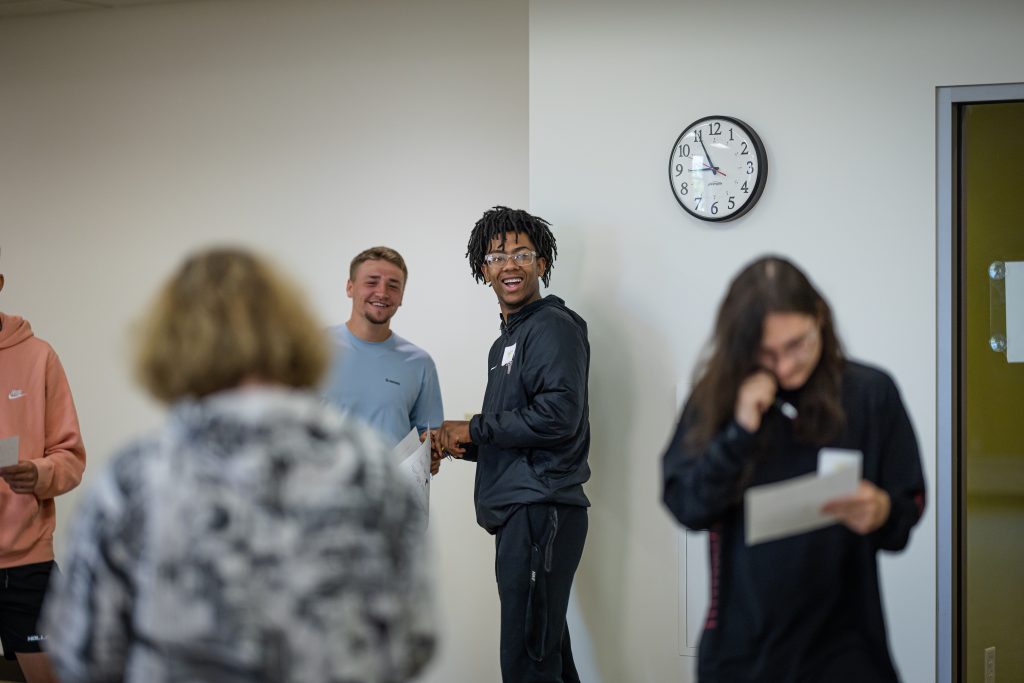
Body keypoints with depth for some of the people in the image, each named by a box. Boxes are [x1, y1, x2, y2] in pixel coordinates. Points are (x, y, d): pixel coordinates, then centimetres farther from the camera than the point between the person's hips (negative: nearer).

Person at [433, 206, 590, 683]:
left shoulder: (553, 327, -7)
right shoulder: (506, 341, 23)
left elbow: (558, 416, -20)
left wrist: (474, 430, -10)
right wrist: (461, 446, 10)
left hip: (541, 511, -10)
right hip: (517, 513, 10)